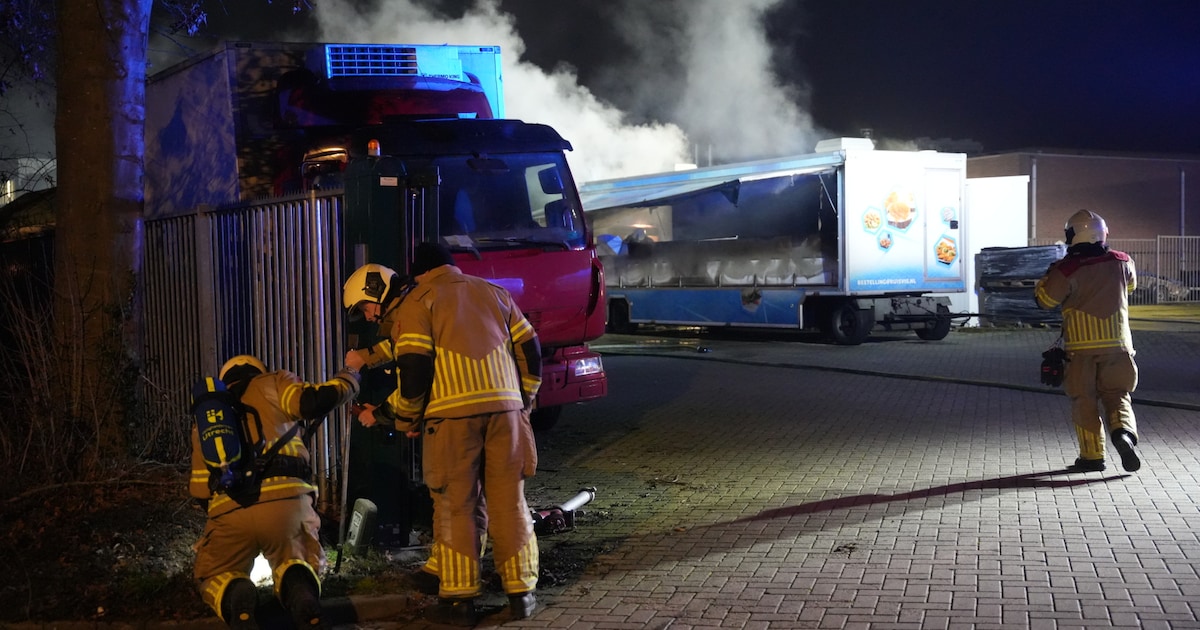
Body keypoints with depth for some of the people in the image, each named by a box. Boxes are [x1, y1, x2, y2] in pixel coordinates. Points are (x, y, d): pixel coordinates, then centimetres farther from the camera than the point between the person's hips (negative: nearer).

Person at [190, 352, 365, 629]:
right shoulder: (272, 385, 20)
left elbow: (199, 488, 24)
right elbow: (317, 400, 2)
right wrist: (351, 370, 20)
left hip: (229, 508, 1)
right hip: (287, 500, -1)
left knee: (214, 577, 26)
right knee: (304, 564, 27)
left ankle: (236, 599, -12)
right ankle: (299, 589, -12)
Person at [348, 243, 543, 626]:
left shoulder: (418, 300, 8)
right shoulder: (494, 293, 21)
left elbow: (413, 369, -3)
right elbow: (530, 353, 17)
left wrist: (392, 415, 10)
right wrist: (524, 400, 29)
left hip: (454, 412, -3)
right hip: (505, 408, 3)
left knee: (456, 505, 2)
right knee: (509, 501, 9)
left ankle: (458, 600, 2)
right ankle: (520, 592, 11)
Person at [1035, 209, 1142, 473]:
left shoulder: (1067, 269, -12)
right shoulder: (1121, 262, 1)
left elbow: (1044, 299, -2)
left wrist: (1050, 275, 13)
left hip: (1081, 345, -3)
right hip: (1117, 343, 3)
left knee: (1084, 401, 7)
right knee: (1116, 395, 12)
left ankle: (1092, 455, 8)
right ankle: (1123, 431, -16)